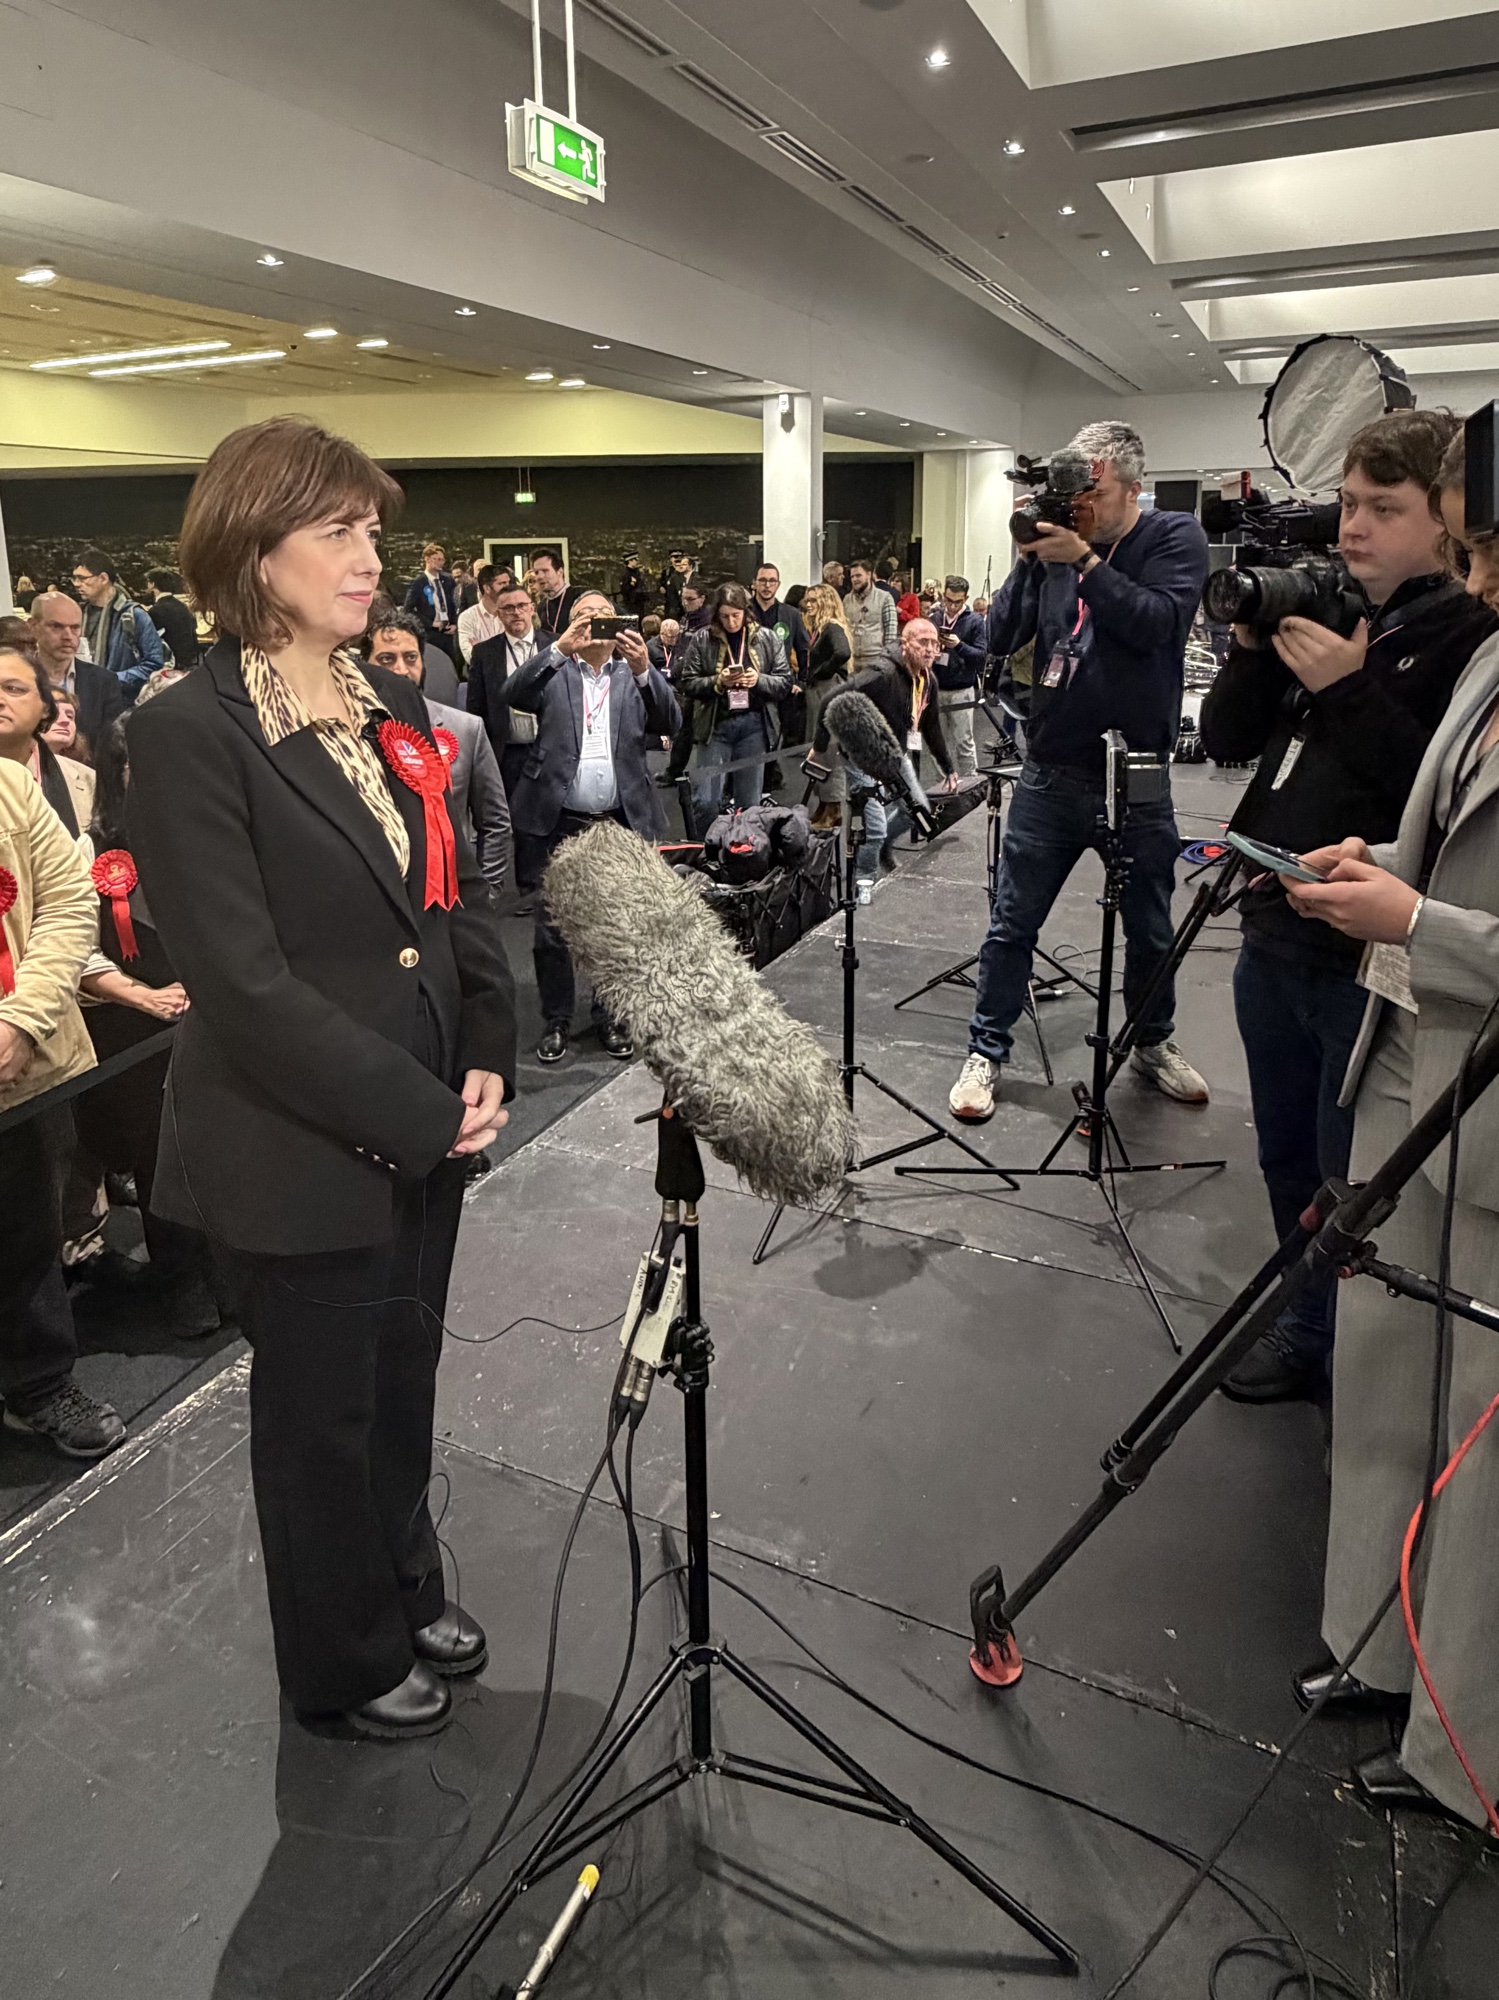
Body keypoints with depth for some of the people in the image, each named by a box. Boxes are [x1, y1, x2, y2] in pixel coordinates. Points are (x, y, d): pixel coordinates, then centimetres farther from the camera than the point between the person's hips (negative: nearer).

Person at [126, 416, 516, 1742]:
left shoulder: (392, 706, 6)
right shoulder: (190, 734, -16)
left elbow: (460, 889, 9)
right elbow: (243, 985, -21)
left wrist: (488, 1062, -3)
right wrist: (417, 1113, -18)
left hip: (427, 1124, 6)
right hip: (303, 1153, -6)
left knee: (403, 1380, 23)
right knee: (323, 1412, 15)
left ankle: (407, 1588, 49)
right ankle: (345, 1660, 40)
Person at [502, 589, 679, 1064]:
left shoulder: (636, 675, 9)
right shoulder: (554, 674, 8)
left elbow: (670, 722, -7)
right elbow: (512, 695, -11)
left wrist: (643, 669, -23)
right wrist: (559, 647, -23)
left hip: (621, 824, 1)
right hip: (557, 823, -1)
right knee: (551, 929, 5)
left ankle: (612, 1018, 25)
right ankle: (556, 1020, 21)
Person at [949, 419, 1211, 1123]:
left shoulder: (1176, 538, -1)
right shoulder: (1055, 542, 4)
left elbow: (1157, 624, -18)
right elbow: (998, 639, -1)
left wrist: (1084, 560, -21)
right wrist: (1031, 559, -11)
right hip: (1051, 773, 1)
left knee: (1150, 929, 14)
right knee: (1011, 925, 4)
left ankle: (1153, 1043, 35)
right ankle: (985, 1053, 17)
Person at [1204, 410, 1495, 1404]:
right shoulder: (1321, 610, 9)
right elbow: (1225, 742, 8)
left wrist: (1347, 690, -23)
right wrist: (1254, 646, -6)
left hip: (1367, 965, -7)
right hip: (1274, 937, 7)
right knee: (1288, 1165, 20)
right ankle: (1308, 1331, 40)